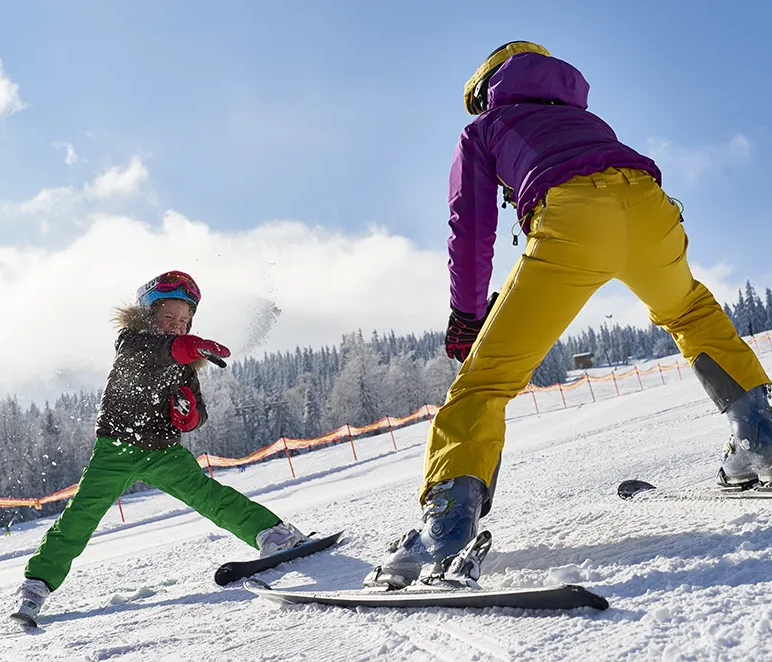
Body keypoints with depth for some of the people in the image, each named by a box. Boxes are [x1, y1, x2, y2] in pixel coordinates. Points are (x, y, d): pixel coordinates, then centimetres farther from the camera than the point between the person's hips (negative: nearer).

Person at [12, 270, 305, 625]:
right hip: (116, 449, -3)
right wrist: (178, 346, -55)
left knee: (205, 494, -16)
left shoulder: (185, 362, 5)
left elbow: (198, 412, 8)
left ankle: (272, 533, -23)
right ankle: (37, 584, 2)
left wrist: (189, 414, -18)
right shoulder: (131, 340, -9)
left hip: (164, 451, 3)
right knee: (80, 517, -8)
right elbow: (136, 348, -36)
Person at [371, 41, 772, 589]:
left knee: (487, 377, 0)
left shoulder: (483, 130, 29)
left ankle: (450, 517, -17)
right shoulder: (584, 118, 43)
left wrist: (467, 313, 24)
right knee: (688, 309, 35)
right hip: (649, 203, 4)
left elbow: (472, 225, 19)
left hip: (570, 219, -4)